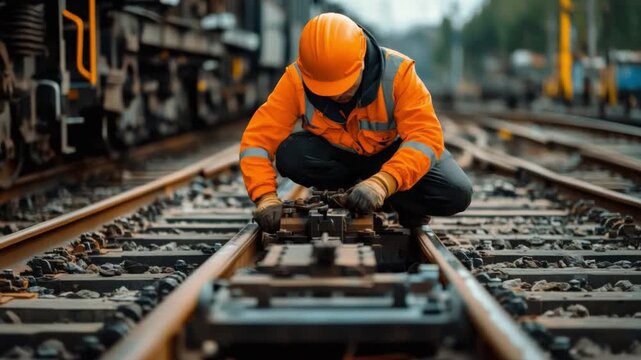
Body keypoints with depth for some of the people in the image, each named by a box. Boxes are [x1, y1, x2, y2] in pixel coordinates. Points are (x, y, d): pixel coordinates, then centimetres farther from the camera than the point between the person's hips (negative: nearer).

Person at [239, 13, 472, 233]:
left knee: (456, 194, -29)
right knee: (290, 156, -32)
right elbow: (258, 137, -28)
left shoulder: (396, 71, -30)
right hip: (337, 155, 3)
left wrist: (382, 183, -53)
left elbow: (426, 136, -37)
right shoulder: (296, 80, -25)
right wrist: (266, 196, -45)